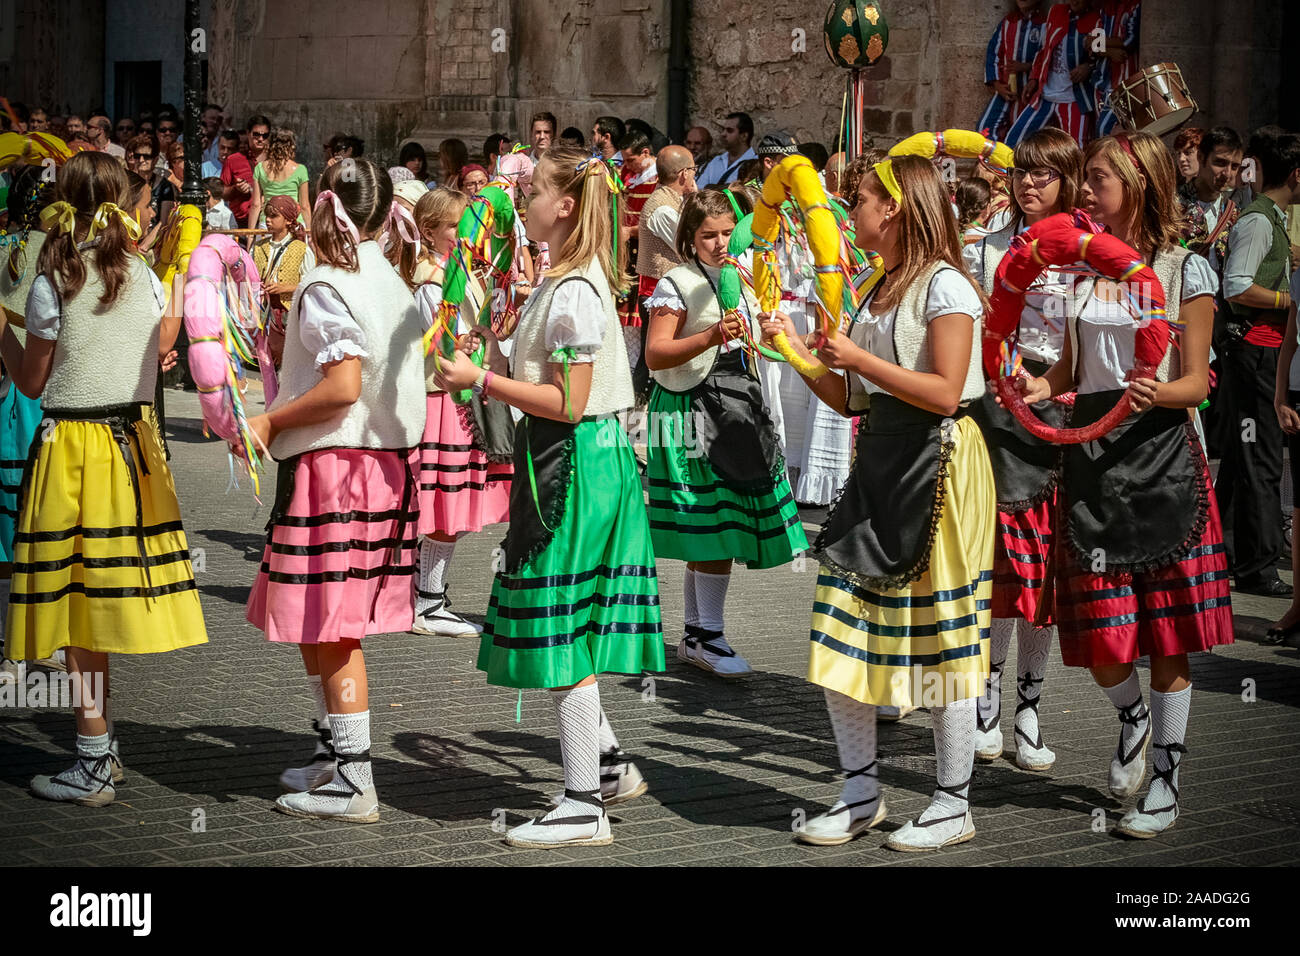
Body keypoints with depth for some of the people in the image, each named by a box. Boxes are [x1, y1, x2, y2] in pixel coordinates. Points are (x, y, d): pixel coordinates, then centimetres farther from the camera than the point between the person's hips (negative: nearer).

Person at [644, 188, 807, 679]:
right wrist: (714, 335, -25)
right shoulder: (677, 284, -6)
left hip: (737, 407, 7)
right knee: (714, 527, -10)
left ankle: (696, 636, 16)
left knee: (713, 535, 9)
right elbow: (655, 355, -16)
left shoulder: (741, 280, 17)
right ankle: (708, 636, -4)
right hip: (695, 412, -7)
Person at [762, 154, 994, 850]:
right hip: (878, 460, 8)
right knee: (842, 634, 5)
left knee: (939, 636, -2)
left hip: (936, 466, -8)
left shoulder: (945, 287, -10)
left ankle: (953, 805, 9)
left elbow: (945, 393, -19)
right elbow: (850, 399, 16)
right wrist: (799, 352, 4)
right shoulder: (879, 289, 16)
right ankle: (860, 793, 17)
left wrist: (858, 357, -18)